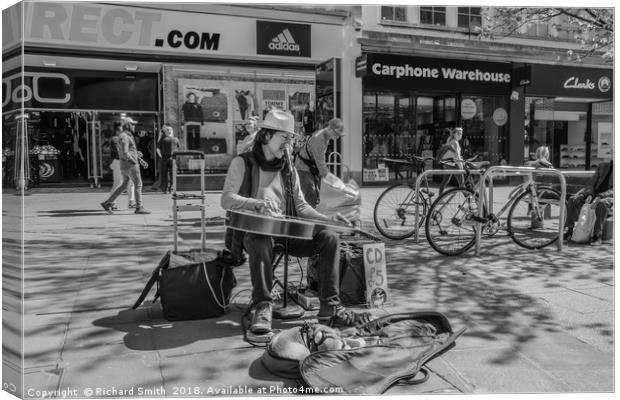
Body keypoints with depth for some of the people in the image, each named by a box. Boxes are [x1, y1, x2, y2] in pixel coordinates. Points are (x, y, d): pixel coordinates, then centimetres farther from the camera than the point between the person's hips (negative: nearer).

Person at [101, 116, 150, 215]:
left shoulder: (128, 136, 19)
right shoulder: (124, 137, -14)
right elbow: (125, 153, -23)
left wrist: (140, 160, 20)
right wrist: (134, 162, -14)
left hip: (126, 166, 10)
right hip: (130, 165, -10)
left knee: (124, 186, 14)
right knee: (138, 185, -5)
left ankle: (107, 203, 15)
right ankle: (139, 207, -2)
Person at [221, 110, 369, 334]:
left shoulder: (289, 169, 16)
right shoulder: (243, 163, 1)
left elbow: (300, 206, 16)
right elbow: (227, 200, -11)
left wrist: (330, 220, 0)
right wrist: (257, 203, -30)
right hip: (253, 230, -5)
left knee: (330, 238, -16)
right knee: (260, 242, -41)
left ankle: (329, 309, -15)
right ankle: (262, 308, -29)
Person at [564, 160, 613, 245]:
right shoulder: (602, 166, 10)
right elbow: (591, 183, 6)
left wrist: (599, 197, -29)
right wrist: (590, 195, -15)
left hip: (609, 197, -4)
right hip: (594, 194, 4)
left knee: (601, 204, -40)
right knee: (572, 200, -23)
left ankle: (597, 235, -32)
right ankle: (569, 230, -19)